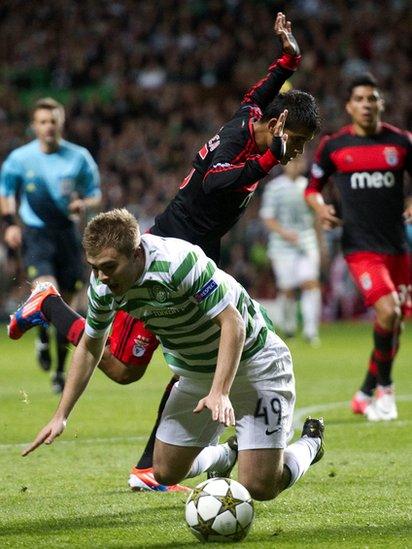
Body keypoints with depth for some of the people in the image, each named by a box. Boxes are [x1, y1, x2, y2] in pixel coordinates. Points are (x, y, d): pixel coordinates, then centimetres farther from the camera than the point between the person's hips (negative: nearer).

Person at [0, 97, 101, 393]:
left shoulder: (79, 157, 0)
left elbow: (95, 193, 11)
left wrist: (84, 204, -12)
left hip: (66, 233, 2)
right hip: (35, 234, -2)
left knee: (65, 303, 4)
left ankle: (60, 371, 20)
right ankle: (43, 339, 9)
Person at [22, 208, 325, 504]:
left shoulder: (179, 261, -33)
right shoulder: (103, 285, -12)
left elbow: (233, 323, -33)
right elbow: (90, 347, 6)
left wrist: (219, 392, -43)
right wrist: (61, 416, 4)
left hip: (252, 361, -7)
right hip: (195, 374, 7)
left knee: (260, 487, -12)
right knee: (166, 473, 8)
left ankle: (310, 442, 20)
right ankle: (228, 455, 39)